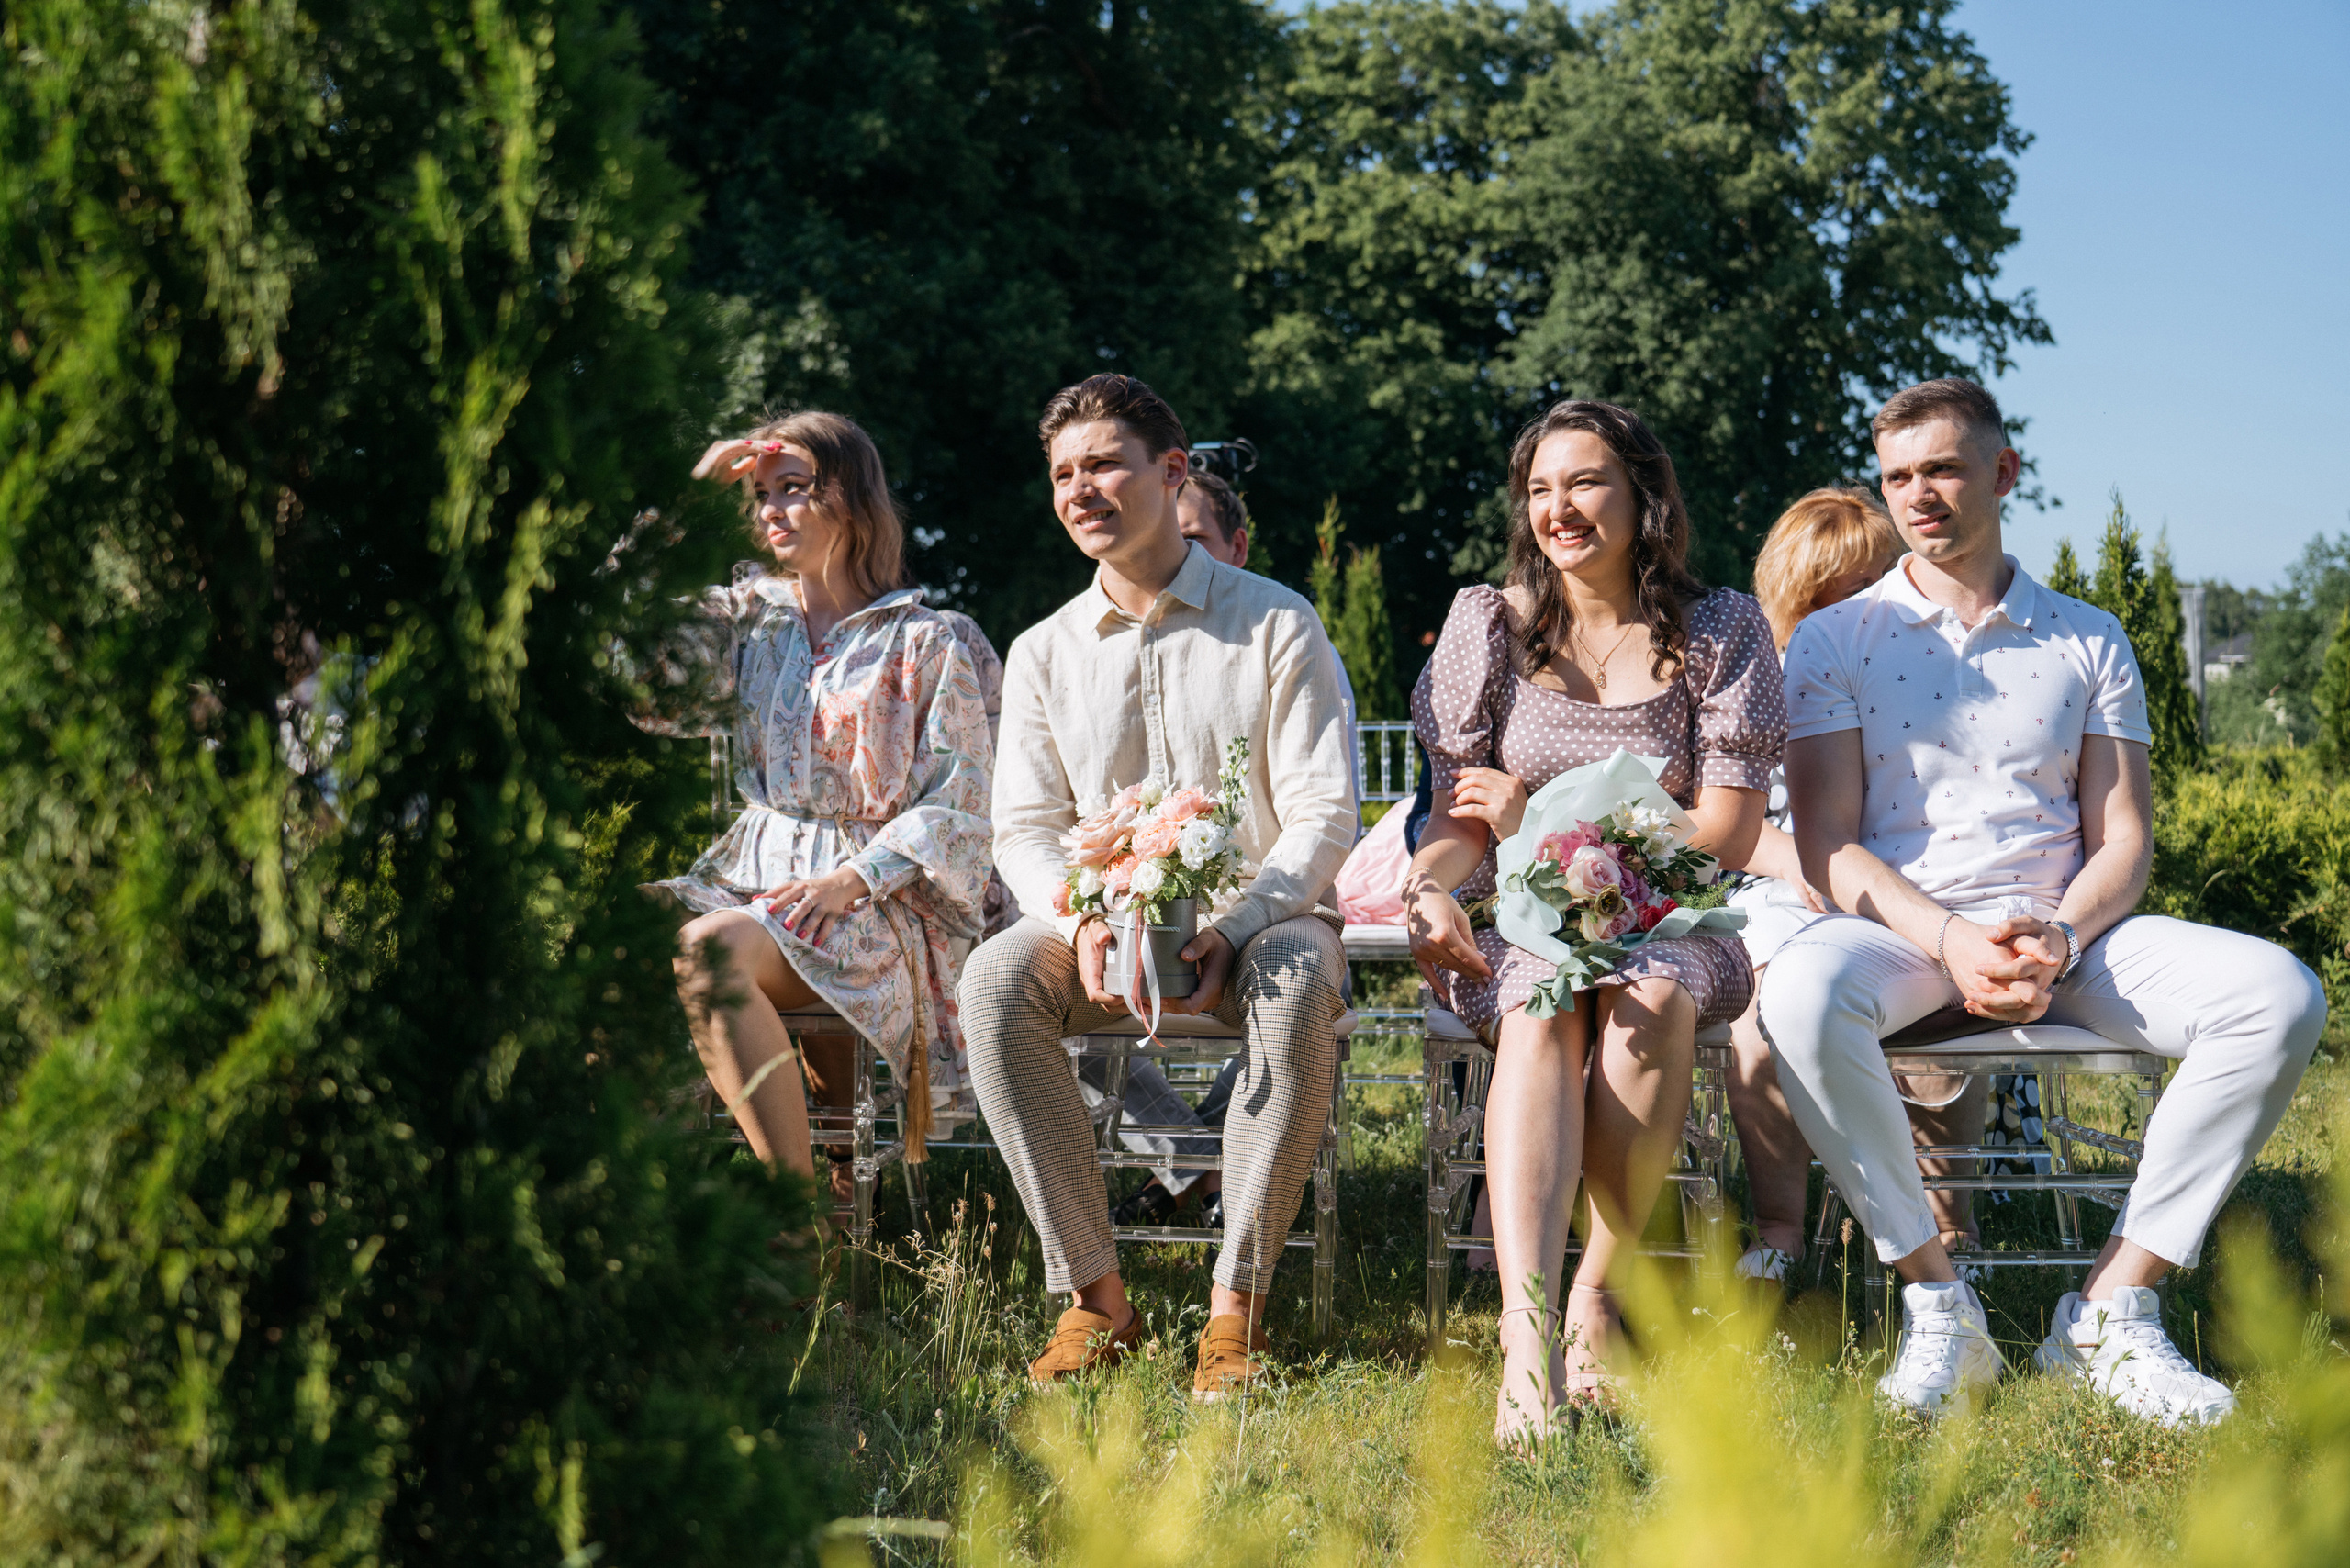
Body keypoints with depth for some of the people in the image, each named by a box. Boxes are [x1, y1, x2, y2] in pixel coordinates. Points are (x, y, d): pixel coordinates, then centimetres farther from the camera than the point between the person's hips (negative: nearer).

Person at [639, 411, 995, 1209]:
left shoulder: (925, 641, 3)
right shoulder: (747, 618, 17)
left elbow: (957, 803, -2)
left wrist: (852, 879, -18)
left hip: (875, 902, -5)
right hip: (754, 873, 5)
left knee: (708, 951, -35)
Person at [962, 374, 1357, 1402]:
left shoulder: (1278, 626, 2)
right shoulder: (1043, 653, 13)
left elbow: (1323, 813, -5)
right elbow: (1025, 827, 6)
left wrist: (1232, 928, -22)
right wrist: (1083, 923, -17)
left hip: (1258, 915, -3)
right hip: (1102, 924, 3)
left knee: (1295, 991, -38)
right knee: (996, 979, -30)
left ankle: (1239, 1301, -29)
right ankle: (1094, 1296, -26)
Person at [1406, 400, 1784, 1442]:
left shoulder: (1720, 631, 5)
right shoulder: (1489, 624, 10)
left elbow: (1726, 834, -1)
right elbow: (1462, 816, 9)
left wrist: (1545, 821, -6)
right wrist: (1429, 888, -15)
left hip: (1671, 923, 0)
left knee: (1650, 1000, -37)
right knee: (1541, 1011, -35)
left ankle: (1597, 1293, -21)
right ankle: (1527, 1330, -50)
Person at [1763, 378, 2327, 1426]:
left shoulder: (2088, 643, 14)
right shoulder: (1835, 641, 8)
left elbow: (2122, 841, 8)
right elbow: (1828, 846, -2)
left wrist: (2057, 938, -15)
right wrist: (1951, 940, -19)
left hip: (2062, 934, 2)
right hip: (1903, 928, -2)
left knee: (2278, 995, -25)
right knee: (1803, 991, -39)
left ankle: (2112, 1309, -18)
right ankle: (1935, 1302, -23)